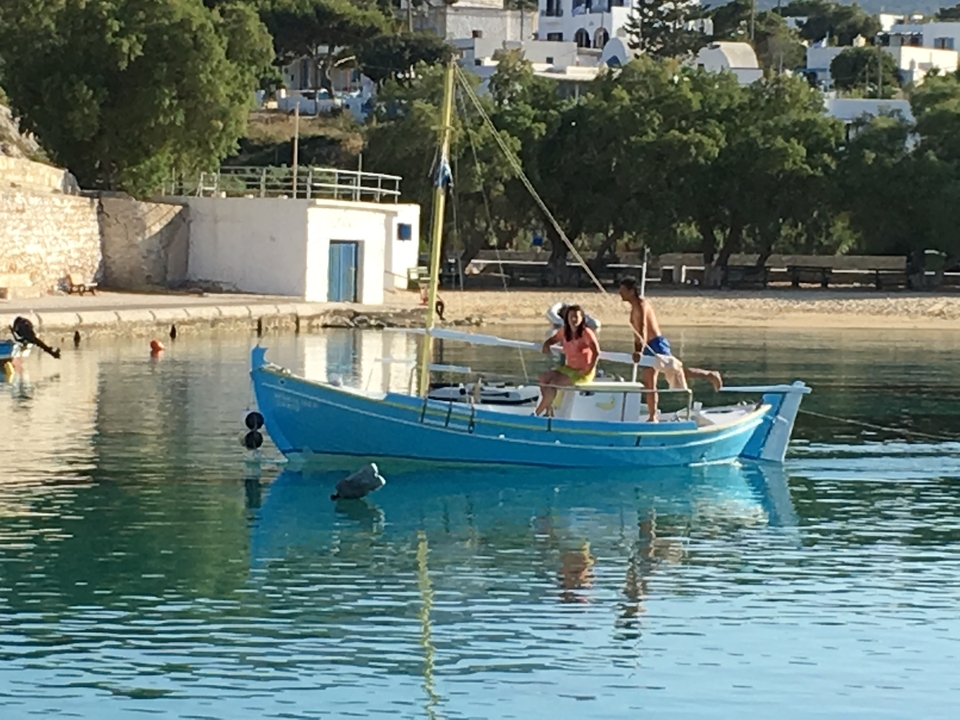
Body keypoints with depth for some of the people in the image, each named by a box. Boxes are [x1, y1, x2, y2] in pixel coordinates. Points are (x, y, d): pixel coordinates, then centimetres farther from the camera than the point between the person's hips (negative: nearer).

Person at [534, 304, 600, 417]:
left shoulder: (586, 333, -16)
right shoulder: (564, 332, 5)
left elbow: (596, 352, -26)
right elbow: (552, 340, 21)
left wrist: (588, 370, -25)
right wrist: (546, 344, -3)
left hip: (582, 372, -8)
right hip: (568, 368, 8)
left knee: (554, 383, -23)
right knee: (543, 378, -7)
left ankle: (537, 413, -12)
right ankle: (549, 411, -1)